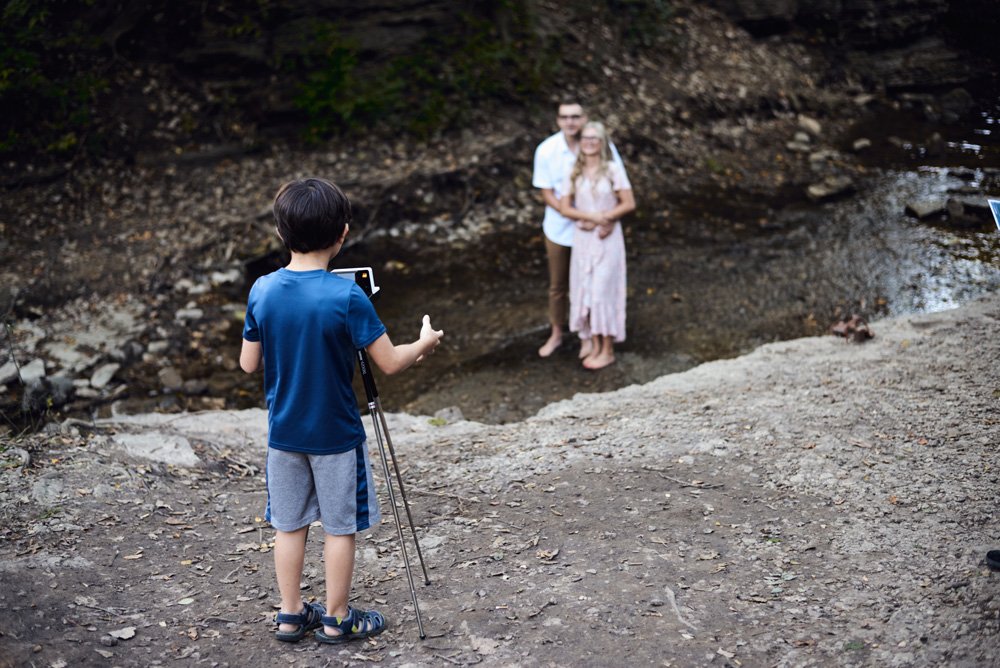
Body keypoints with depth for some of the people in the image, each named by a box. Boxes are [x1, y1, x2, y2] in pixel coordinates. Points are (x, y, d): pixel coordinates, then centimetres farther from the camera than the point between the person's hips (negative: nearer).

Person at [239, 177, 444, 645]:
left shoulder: (262, 291, -8)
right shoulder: (346, 296, -20)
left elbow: (249, 364, 0)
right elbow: (390, 362, -16)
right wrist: (426, 342, 3)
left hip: (284, 431, 4)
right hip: (336, 434, -4)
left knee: (289, 524, 16)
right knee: (340, 526, 11)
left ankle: (291, 615, 26)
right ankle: (336, 620, 22)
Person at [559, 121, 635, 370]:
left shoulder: (613, 169, -7)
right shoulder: (574, 172, 3)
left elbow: (629, 203, -9)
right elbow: (565, 207, -2)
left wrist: (603, 218, -16)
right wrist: (591, 217, -17)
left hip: (608, 238, -4)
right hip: (582, 238, 4)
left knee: (603, 290, -1)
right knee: (584, 290, 6)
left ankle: (607, 350, 8)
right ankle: (592, 340, 21)